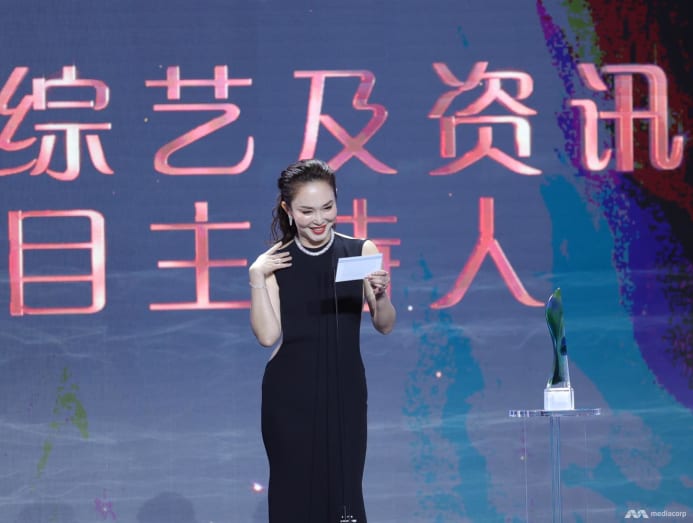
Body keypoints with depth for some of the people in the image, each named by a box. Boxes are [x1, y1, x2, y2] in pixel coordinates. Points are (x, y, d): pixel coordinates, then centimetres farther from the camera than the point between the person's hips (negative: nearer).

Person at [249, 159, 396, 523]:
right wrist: (256, 278, -14)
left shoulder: (361, 252, 0)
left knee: (344, 489, 1)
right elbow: (268, 336, -7)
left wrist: (380, 295, -17)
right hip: (289, 394, 0)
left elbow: (385, 326, 2)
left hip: (344, 390, 1)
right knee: (294, 492, 4)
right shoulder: (274, 262, -2)